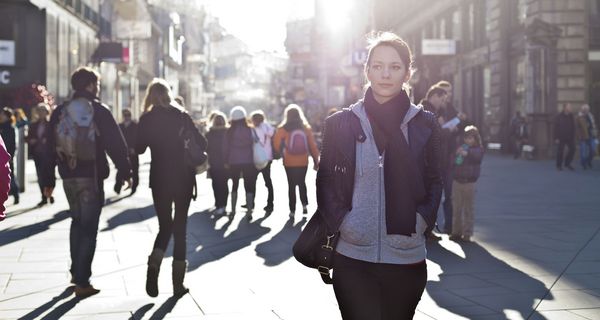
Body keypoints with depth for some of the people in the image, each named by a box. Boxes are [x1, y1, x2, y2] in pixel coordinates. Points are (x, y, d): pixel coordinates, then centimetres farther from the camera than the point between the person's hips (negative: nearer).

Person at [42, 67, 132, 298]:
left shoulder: (60, 112, 6)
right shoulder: (99, 110, -7)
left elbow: (51, 147, 7)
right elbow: (116, 144, -11)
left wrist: (48, 180, 11)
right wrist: (125, 171, -2)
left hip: (68, 176, 5)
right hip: (92, 176, -5)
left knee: (77, 221, 22)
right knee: (89, 227, -1)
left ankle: (76, 272, 27)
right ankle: (82, 282, -4)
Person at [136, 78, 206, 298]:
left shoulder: (147, 119, -2)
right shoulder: (182, 116, -2)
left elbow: (139, 148, 1)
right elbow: (201, 143, -4)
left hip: (159, 179, 1)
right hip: (183, 178, 0)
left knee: (165, 226, 13)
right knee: (180, 227, 8)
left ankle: (153, 267, -14)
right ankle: (178, 283, 7)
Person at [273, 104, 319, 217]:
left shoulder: (282, 129, -9)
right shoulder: (306, 128, -3)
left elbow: (276, 144, -5)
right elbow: (312, 146, -2)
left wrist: (281, 152, 16)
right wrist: (315, 160, 5)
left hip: (289, 163, -2)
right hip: (303, 162, 2)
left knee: (291, 185, 8)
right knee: (302, 183, 21)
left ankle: (292, 210, 7)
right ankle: (304, 205, 8)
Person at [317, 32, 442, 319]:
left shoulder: (424, 124, 4)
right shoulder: (341, 123, 2)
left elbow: (434, 182, 10)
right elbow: (326, 182, 7)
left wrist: (420, 221, -5)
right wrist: (340, 222, -7)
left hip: (407, 260, 1)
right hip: (352, 259, -1)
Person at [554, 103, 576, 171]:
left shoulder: (571, 116, 6)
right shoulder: (559, 117, -8)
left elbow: (573, 127, 12)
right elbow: (556, 128, -9)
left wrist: (573, 137, 9)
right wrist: (556, 138, -13)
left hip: (570, 137, 5)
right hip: (561, 137, -5)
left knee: (572, 149, 1)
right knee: (560, 151, 0)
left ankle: (567, 163, 17)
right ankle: (559, 165, 11)